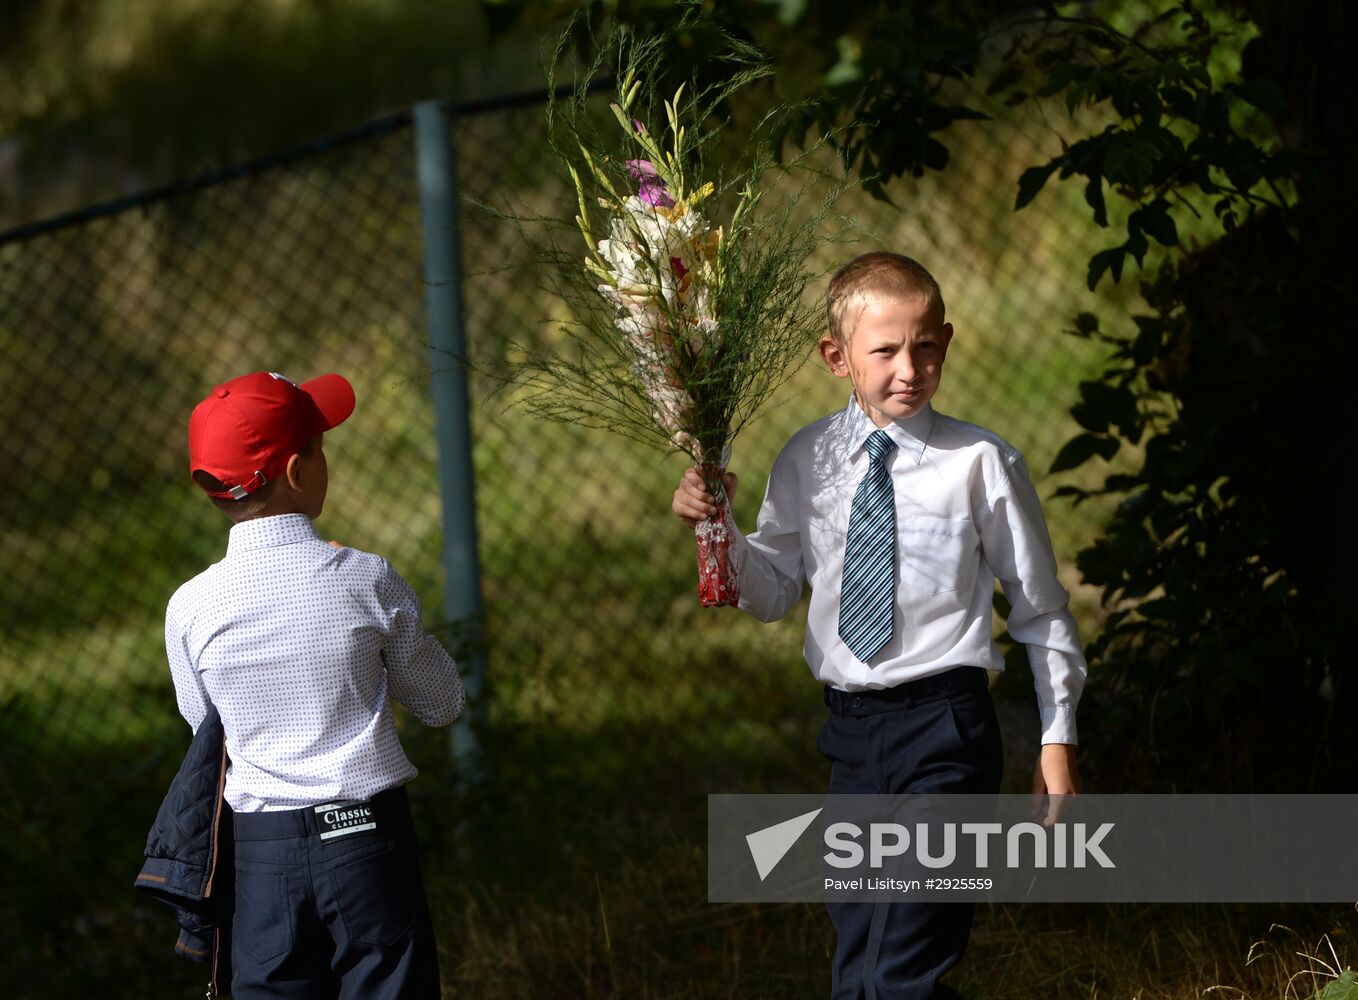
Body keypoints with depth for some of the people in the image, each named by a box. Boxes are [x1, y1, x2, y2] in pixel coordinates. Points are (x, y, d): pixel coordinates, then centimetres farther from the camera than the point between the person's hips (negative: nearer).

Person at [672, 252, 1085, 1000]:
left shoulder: (981, 464, -6)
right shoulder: (807, 461, 5)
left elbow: (1041, 612, 2)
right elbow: (773, 594, 15)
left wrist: (1057, 742, 1)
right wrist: (717, 526, -3)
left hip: (944, 728, -5)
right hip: (852, 731, 5)